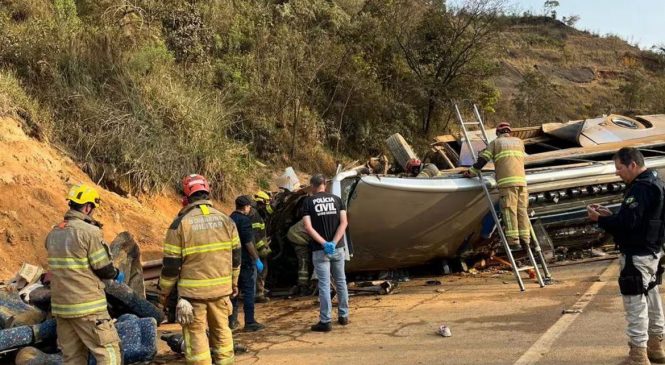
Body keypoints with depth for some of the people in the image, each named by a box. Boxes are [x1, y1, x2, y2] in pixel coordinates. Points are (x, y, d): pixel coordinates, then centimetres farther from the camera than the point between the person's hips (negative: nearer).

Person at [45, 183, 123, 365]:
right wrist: (117, 274, 9)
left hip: (60, 306, 7)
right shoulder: (90, 232, -14)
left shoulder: (53, 234, 9)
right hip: (88, 307, -7)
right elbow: (105, 270, -12)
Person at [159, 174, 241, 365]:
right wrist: (234, 282, 22)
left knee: (196, 332, 5)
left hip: (193, 290, -4)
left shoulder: (181, 223, -10)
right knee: (221, 328, 17)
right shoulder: (225, 220, 3)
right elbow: (235, 255, 10)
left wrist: (164, 291, 5)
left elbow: (171, 263, -7)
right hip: (222, 287, 4)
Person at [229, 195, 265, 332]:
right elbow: (248, 242, -19)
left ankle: (232, 320, 18)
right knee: (248, 291, -3)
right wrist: (257, 259, -14)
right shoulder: (244, 220, -14)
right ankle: (249, 323, -2)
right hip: (245, 261, -8)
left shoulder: (230, 219, 11)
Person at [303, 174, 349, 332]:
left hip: (320, 250, -3)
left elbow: (308, 227, -13)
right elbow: (344, 222, -6)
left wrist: (324, 243, -15)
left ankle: (325, 321, 0)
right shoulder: (336, 199, 5)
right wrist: (334, 242, -13)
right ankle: (343, 316, 22)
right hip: (338, 248, 3)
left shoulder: (308, 202, -2)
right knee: (341, 282, 15)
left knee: (324, 285, -1)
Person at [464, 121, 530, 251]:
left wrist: (471, 172, 17)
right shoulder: (519, 141, 24)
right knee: (522, 210, 7)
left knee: (509, 211, -6)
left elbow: (483, 159, 7)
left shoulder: (496, 142, 13)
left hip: (506, 182, -4)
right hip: (521, 179, 4)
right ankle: (525, 239, 4)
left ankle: (514, 242, -12)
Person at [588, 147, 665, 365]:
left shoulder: (640, 189, -21)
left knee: (635, 302, -5)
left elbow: (627, 223, -26)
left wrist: (599, 219, -13)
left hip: (636, 255, -11)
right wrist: (609, 215, 8)